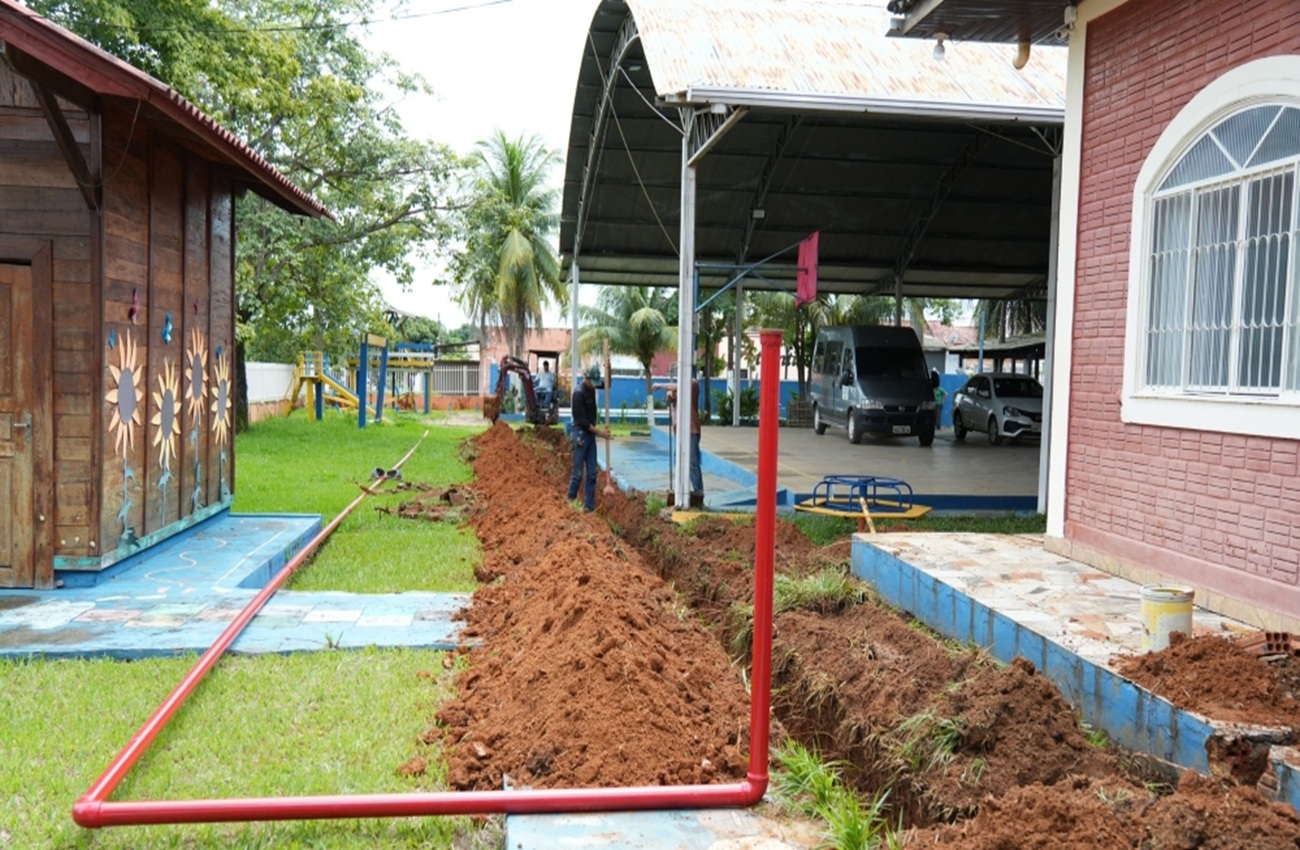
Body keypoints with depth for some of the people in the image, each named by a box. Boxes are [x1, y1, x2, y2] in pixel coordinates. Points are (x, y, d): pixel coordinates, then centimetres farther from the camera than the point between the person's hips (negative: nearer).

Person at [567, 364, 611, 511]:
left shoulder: (591, 386, 3)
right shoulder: (579, 393, -20)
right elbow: (581, 420, -19)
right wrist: (599, 431, -16)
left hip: (591, 434, 8)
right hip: (581, 434, -8)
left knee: (592, 473, 6)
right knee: (578, 473, -4)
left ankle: (589, 507, 9)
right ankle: (570, 502, 11)